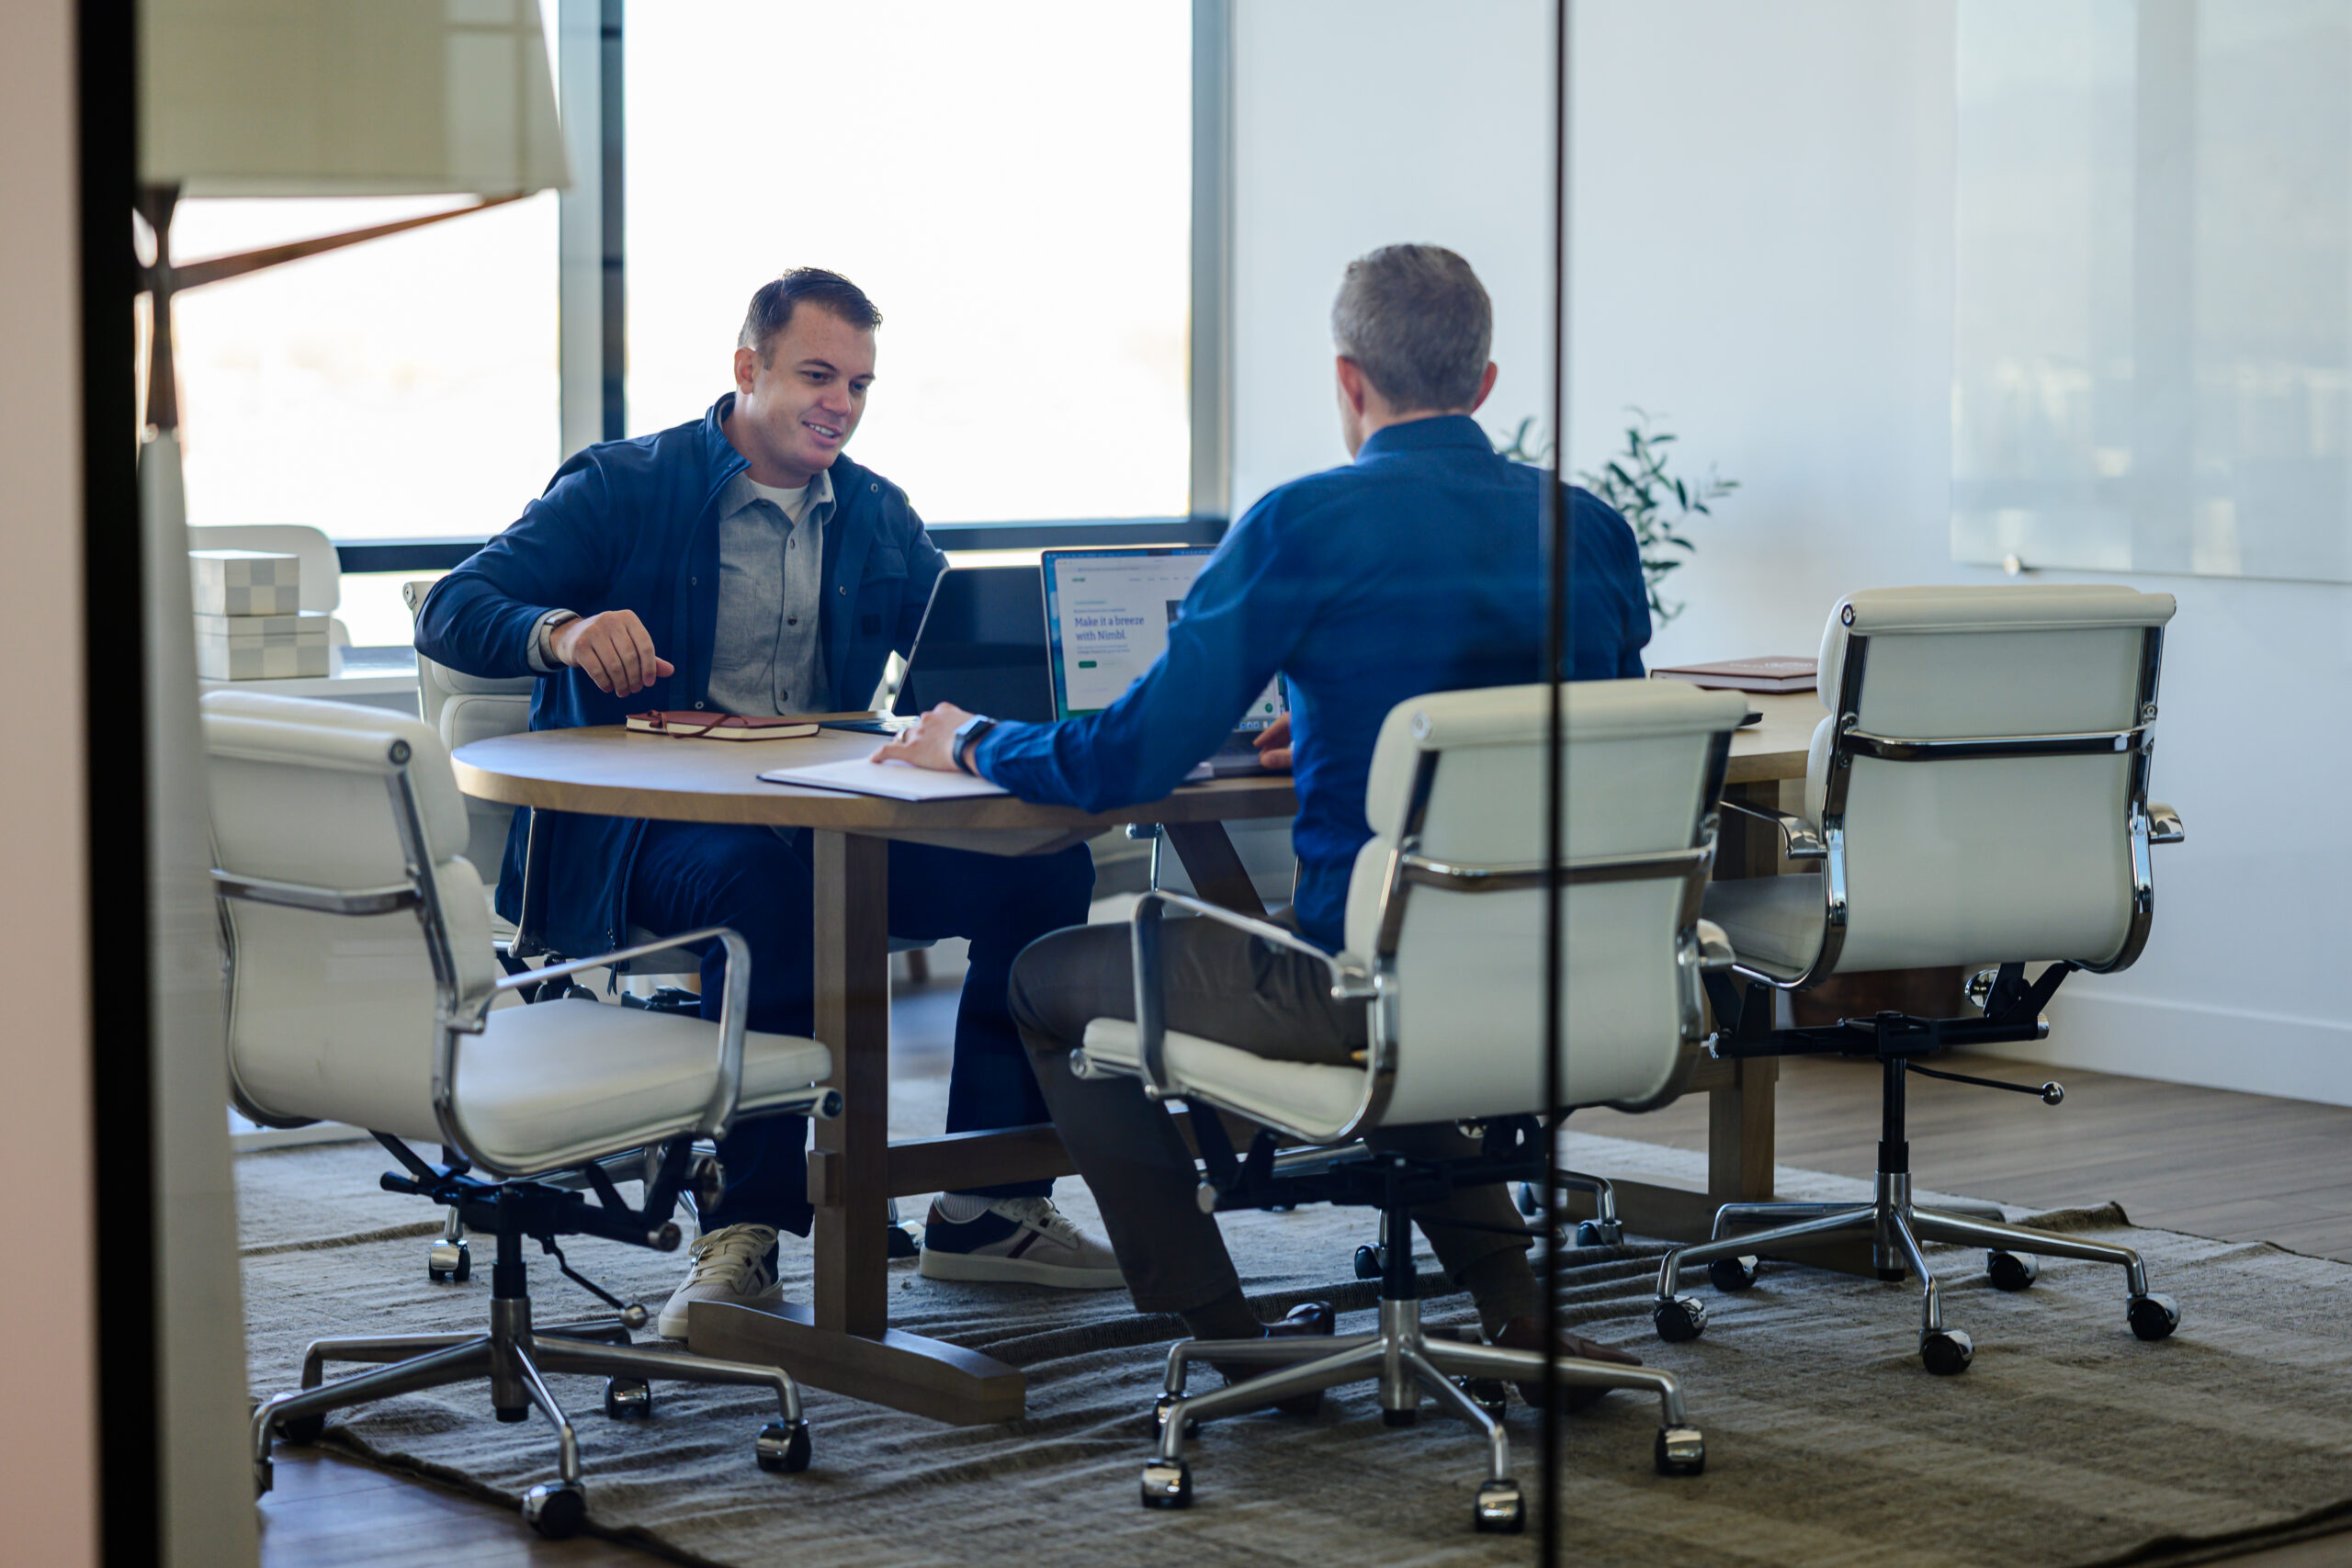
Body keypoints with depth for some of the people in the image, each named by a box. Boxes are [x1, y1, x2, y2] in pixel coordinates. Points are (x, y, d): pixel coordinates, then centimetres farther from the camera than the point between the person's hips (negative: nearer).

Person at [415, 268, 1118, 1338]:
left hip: (827, 827, 6)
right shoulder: (624, 488, 1)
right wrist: (562, 631, -30)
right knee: (763, 879, -40)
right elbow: (450, 614, -7)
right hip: (648, 836, -5)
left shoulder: (875, 514, 18)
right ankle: (744, 1231, -30)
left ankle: (988, 1207, -7)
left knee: (1044, 864, -16)